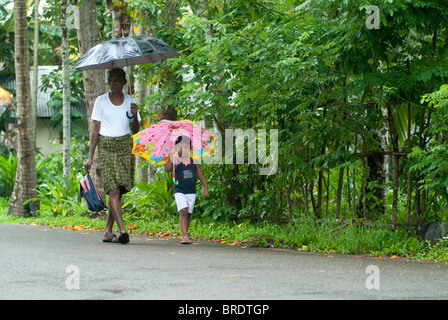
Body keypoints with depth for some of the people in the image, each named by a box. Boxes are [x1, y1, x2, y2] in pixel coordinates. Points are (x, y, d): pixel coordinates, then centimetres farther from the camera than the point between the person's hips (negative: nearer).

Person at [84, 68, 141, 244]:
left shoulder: (130, 101, 9)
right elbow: (96, 130, 4)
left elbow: (135, 130, 10)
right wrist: (90, 157, 0)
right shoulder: (101, 101, 3)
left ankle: (108, 232, 8)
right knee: (113, 190, -14)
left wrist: (135, 115, -10)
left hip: (125, 147, 2)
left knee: (118, 191, 0)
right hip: (106, 147, -2)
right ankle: (122, 230, -22)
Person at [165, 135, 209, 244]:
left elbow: (200, 174, 10)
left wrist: (205, 187, 3)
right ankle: (185, 236, -25)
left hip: (191, 192, 4)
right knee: (183, 212, -17)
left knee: (188, 214, 11)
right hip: (179, 191, -4)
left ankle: (184, 235, 28)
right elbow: (167, 169, -23)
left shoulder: (193, 160, 6)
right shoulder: (175, 161, -5)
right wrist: (172, 155, -32)